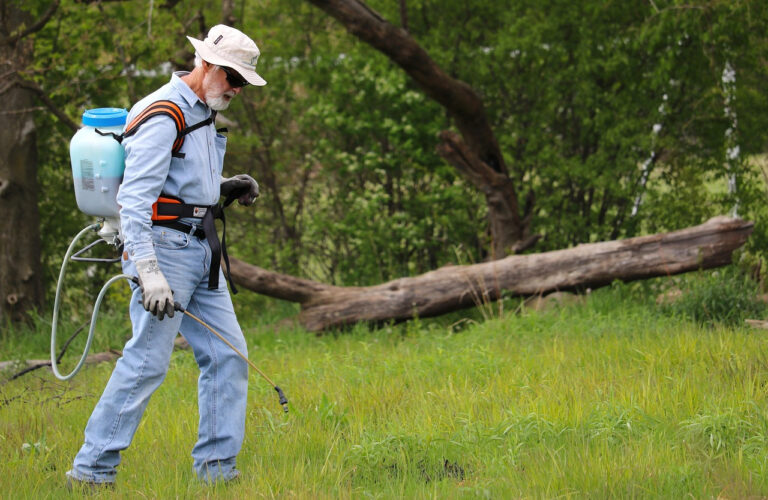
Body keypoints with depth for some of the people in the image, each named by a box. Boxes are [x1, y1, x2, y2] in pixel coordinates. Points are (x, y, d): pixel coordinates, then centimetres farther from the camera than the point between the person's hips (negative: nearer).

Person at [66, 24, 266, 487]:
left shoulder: (203, 113, 17)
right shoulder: (162, 115, -14)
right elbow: (134, 197, -21)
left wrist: (225, 188, 10)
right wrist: (148, 272, -28)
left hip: (201, 251, 9)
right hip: (164, 245, -9)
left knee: (228, 355, 5)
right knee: (147, 361, -11)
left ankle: (216, 467, 11)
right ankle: (92, 470, -5)